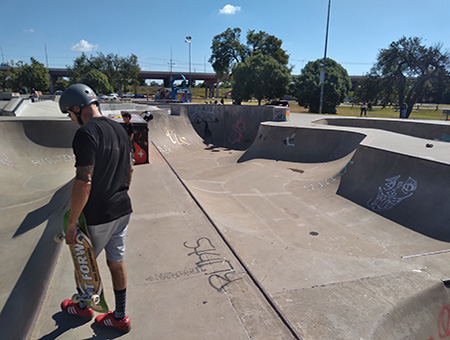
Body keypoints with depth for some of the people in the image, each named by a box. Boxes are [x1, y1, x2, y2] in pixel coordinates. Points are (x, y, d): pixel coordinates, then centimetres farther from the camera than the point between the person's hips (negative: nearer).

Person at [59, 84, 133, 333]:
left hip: (97, 216, -7)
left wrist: (71, 223, -16)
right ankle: (119, 317, 31)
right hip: (122, 210, 7)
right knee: (116, 263, 17)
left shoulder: (86, 133, -19)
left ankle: (82, 307, 43)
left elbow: (84, 182, -25)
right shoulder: (119, 129, 7)